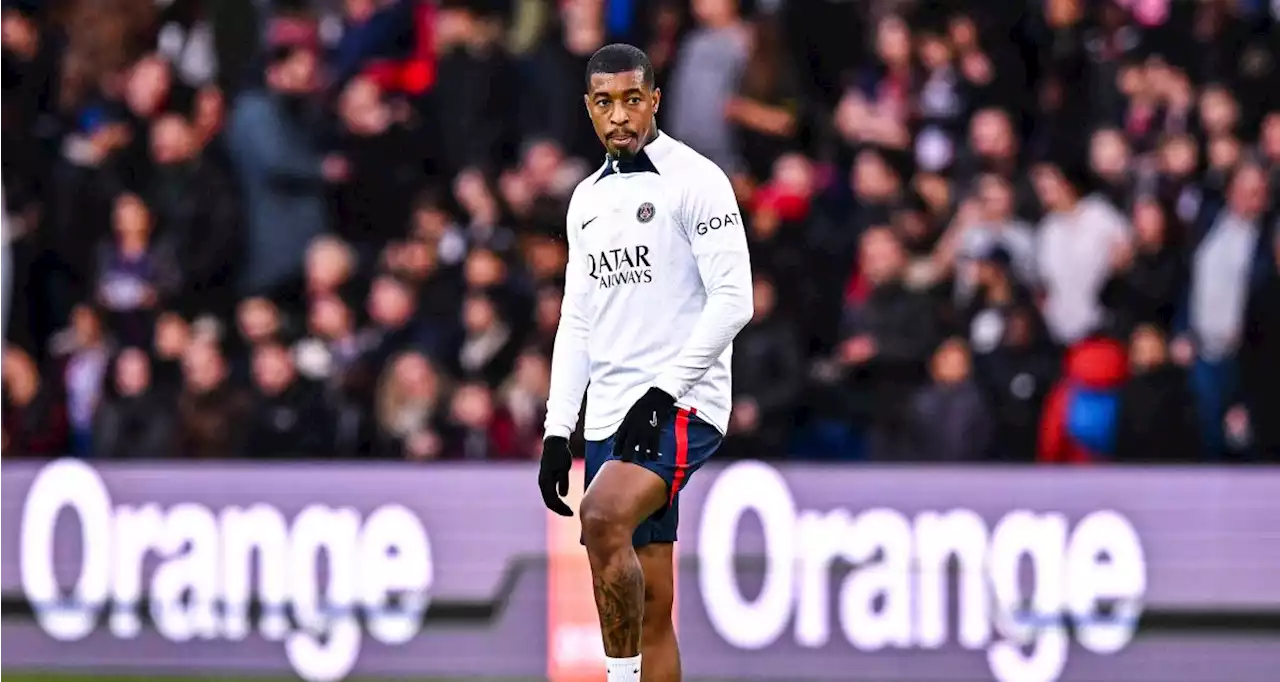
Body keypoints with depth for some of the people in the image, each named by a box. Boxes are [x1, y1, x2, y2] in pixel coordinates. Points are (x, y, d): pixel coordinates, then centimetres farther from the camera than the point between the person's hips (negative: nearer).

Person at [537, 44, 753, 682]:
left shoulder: (695, 180, -5)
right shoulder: (587, 198, 17)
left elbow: (732, 300, -12)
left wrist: (664, 393, -17)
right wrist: (556, 432, 12)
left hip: (683, 408, -7)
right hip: (609, 417, 7)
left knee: (603, 516, -31)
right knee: (648, 605, 4)